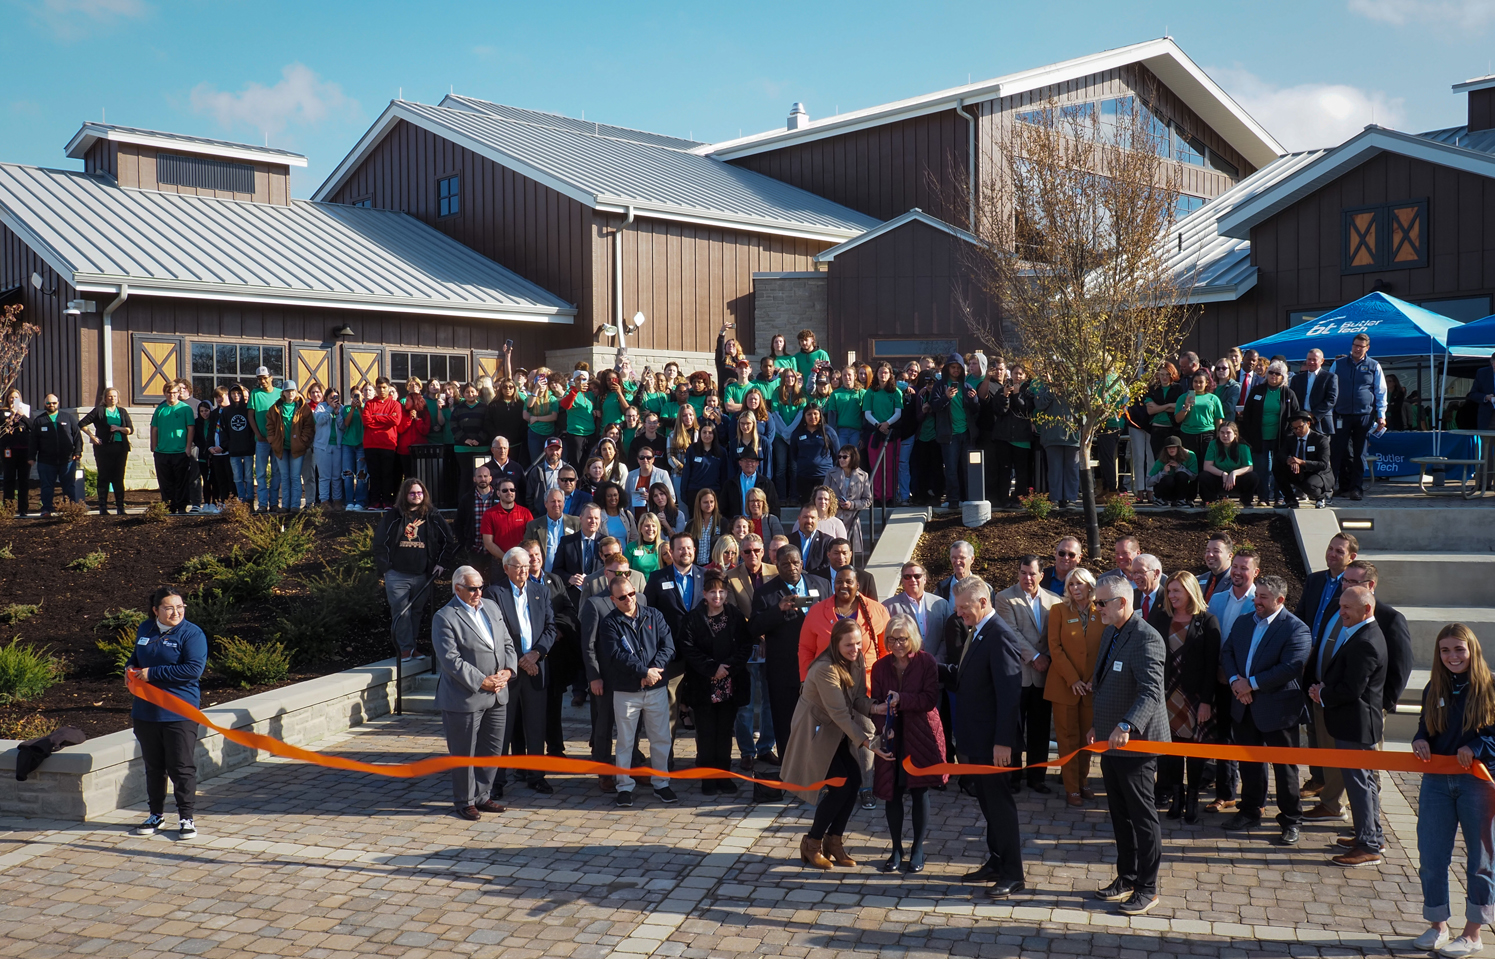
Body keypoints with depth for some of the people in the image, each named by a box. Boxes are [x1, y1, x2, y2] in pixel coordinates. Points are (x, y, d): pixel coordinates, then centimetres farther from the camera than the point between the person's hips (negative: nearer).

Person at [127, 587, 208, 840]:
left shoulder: (192, 634, -10)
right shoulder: (144, 630, 9)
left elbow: (194, 669, -22)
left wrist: (152, 673, -19)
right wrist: (131, 668, 4)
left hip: (179, 713, -6)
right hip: (145, 712, 6)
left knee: (182, 767, -1)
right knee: (153, 767, 16)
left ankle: (187, 818, 10)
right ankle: (156, 815, 30)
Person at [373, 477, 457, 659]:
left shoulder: (433, 516, 7)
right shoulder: (392, 516, 4)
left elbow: (449, 541, 14)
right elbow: (379, 542, 6)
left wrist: (442, 564, 5)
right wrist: (384, 567, -2)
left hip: (423, 576, 2)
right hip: (397, 575, -2)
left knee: (417, 613, 8)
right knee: (401, 613, -7)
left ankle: (411, 648, 18)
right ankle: (406, 649, -1)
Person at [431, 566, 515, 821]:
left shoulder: (491, 607, 11)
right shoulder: (444, 618, -11)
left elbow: (507, 643, 13)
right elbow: (451, 659, -17)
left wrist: (507, 670, -5)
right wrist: (481, 682, -19)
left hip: (497, 695, 7)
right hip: (465, 698, -7)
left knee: (492, 750, 14)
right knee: (464, 754, 5)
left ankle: (482, 796, 29)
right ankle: (465, 801, 20)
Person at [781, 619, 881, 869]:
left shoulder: (856, 661, -4)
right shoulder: (826, 669, -29)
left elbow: (858, 698, -4)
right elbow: (839, 712, -30)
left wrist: (874, 708, -25)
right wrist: (866, 741, -32)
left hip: (839, 732, 7)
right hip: (816, 731, -7)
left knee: (854, 781, -3)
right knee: (841, 785, -12)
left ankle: (834, 841, 14)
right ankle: (812, 843, 6)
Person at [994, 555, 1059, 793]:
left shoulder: (1053, 601, 8)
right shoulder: (1005, 598, -2)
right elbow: (1012, 632, -9)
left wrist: (1048, 658, -8)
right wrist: (1034, 657, -13)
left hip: (1043, 674, 3)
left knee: (1040, 729, 9)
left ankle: (1036, 777, 18)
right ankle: (1013, 776, 12)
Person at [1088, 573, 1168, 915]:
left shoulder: (1146, 638, -20)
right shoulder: (1110, 633, 10)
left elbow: (1151, 692, -32)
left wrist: (1127, 725, -44)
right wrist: (1098, 725, 21)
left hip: (1136, 743, -9)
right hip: (1111, 742, 9)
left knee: (1142, 816, 3)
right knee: (1120, 814, 18)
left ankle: (1147, 888, 15)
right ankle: (1127, 878, 30)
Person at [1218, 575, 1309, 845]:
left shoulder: (1296, 629, -13)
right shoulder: (1243, 622, 9)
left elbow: (1291, 667, -22)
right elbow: (1226, 652, 10)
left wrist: (1252, 683, -20)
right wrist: (1235, 680, -9)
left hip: (1277, 708, -6)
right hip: (1244, 706, 6)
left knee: (1284, 766, 4)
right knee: (1249, 761, 17)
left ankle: (1291, 820, 15)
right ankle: (1250, 810, 31)